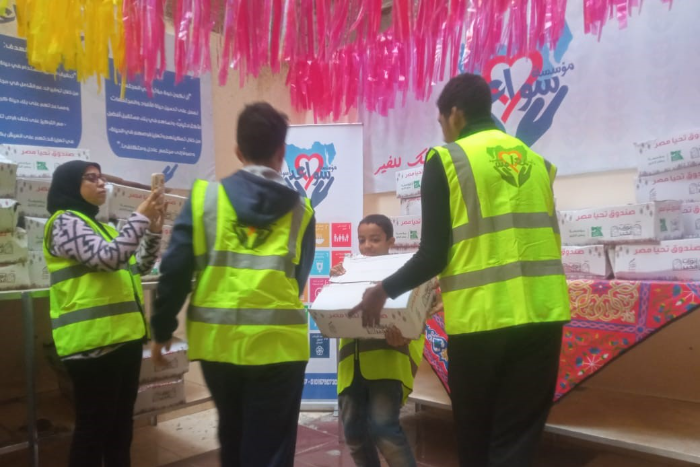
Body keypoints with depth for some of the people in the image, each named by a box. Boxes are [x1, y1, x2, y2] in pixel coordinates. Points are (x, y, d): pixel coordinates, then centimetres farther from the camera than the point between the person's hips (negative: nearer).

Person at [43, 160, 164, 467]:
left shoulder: (101, 226, 20)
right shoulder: (65, 222, -6)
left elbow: (139, 267, 18)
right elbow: (108, 257, -20)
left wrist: (154, 230, 6)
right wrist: (140, 217, -14)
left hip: (124, 336, 8)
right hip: (93, 341, -8)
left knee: (121, 423, 16)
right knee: (94, 426, 0)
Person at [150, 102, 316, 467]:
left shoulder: (205, 197, -1)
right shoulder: (299, 210, 2)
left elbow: (175, 269, -1)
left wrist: (162, 328, 11)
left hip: (217, 340, 2)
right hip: (277, 343, -1)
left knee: (233, 437, 25)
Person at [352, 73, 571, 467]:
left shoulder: (447, 159, -3)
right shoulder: (536, 161, 12)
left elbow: (434, 255, -7)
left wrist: (384, 291, 8)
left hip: (482, 318, -4)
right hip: (543, 315, 4)